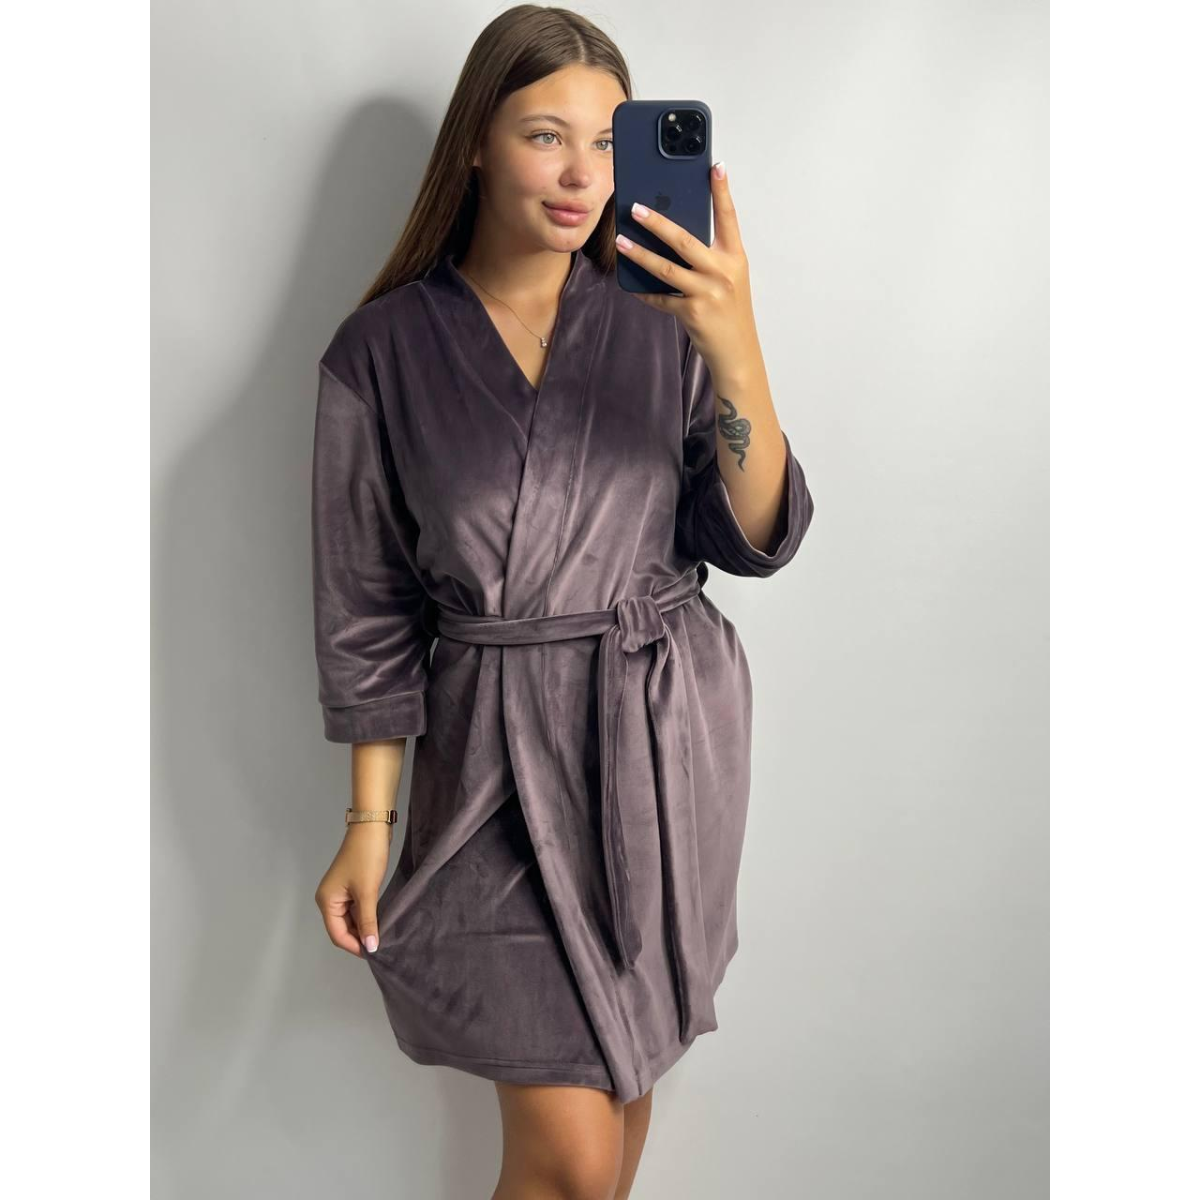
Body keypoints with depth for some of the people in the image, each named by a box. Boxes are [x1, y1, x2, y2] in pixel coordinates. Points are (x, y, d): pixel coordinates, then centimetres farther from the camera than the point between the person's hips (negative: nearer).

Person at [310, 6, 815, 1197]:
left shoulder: (658, 319, -1)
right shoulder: (382, 351, -6)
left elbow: (756, 540, -7)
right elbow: (368, 605, -2)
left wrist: (736, 352, -23)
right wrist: (368, 821, -2)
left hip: (671, 736, 3)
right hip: (502, 748, -2)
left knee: (626, 1070, 19)